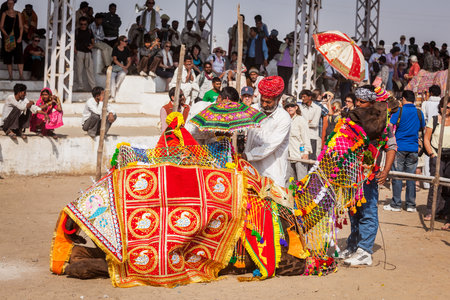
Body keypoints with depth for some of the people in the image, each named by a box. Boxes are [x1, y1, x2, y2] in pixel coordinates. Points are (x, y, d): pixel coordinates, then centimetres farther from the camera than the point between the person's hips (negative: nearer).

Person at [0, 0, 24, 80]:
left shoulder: (18, 14, 11)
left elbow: (21, 26, 9)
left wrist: (20, 37, -5)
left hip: (16, 37, 1)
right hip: (7, 37, -1)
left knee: (19, 55, -10)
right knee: (8, 55, -1)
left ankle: (21, 75, -14)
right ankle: (10, 75, 3)